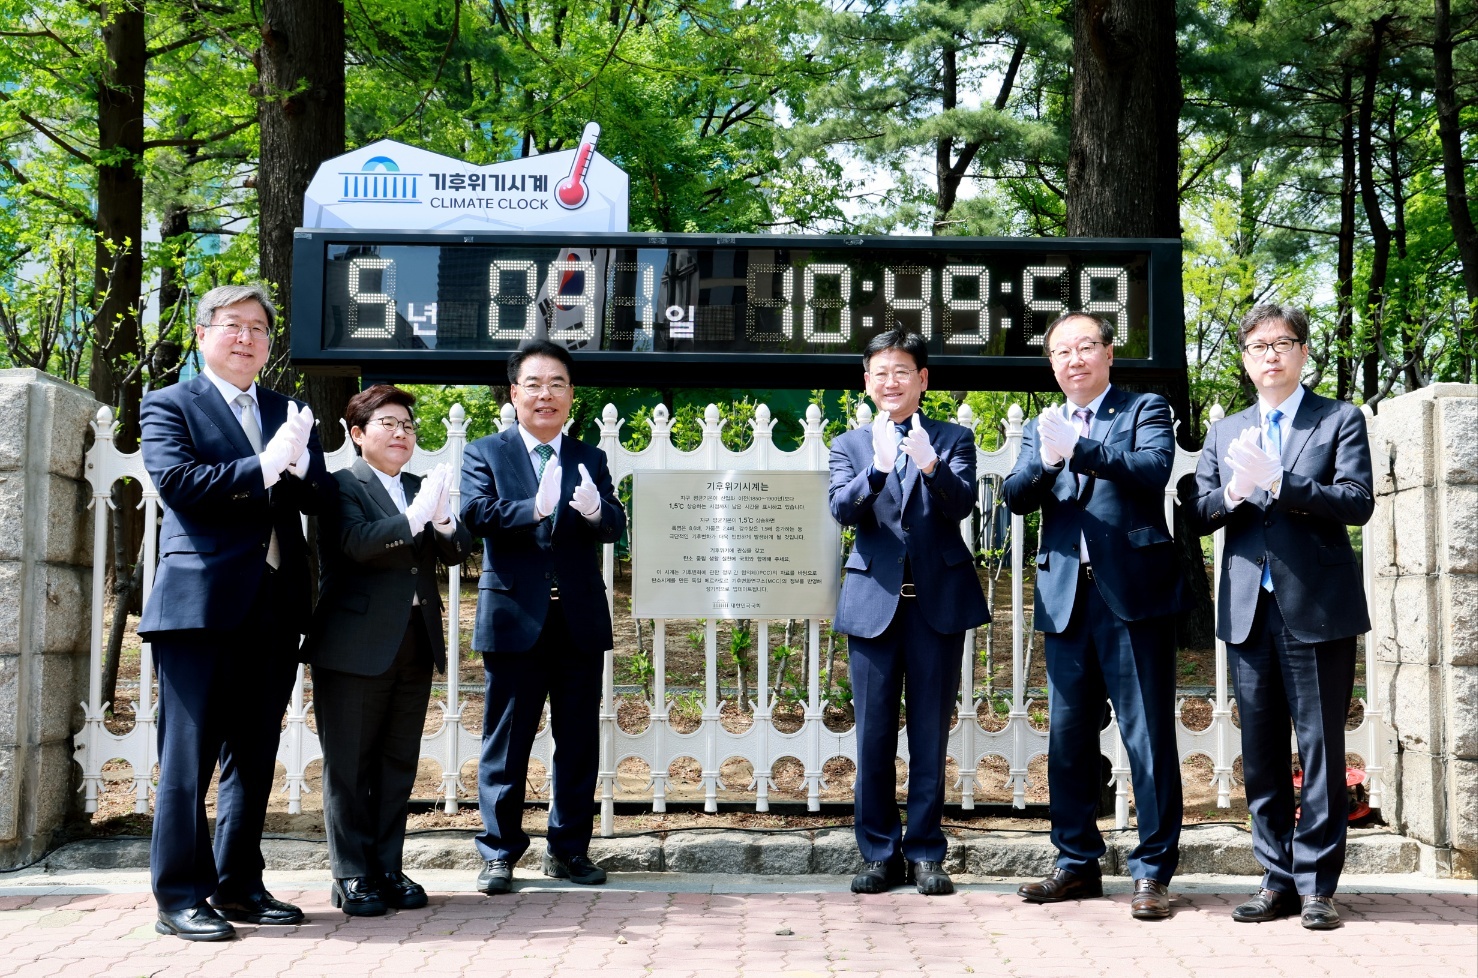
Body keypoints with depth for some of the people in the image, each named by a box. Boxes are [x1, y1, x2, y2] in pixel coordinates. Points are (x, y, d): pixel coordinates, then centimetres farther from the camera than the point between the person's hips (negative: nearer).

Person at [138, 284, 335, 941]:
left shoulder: (289, 414, 19)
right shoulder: (169, 406, 5)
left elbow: (321, 497, 8)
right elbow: (177, 482, -12)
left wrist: (297, 465, -12)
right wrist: (263, 468, -12)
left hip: (275, 608, 5)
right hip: (201, 603, -5)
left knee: (254, 758, 10)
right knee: (189, 757, -2)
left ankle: (238, 885, 19)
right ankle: (180, 897, 4)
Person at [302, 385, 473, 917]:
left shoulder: (421, 489, 16)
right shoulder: (342, 485, -3)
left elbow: (457, 551, 5)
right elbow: (358, 542, -21)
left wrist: (444, 523, -16)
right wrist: (415, 518, -32)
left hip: (415, 648, 6)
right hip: (356, 648, -6)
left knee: (399, 764, 11)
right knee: (349, 767, 1)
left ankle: (388, 869, 19)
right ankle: (352, 877, 8)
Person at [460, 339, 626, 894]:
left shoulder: (590, 461, 11)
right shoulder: (486, 454, 4)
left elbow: (615, 526, -2)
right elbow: (476, 513, -14)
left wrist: (594, 510, -26)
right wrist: (533, 509, -31)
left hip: (581, 621, 3)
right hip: (514, 619, -2)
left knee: (578, 741, 8)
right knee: (506, 740, 5)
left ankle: (568, 848, 20)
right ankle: (499, 852, 15)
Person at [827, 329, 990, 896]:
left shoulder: (953, 440, 7)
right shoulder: (849, 447, 11)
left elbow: (962, 504, -9)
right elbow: (843, 510, -7)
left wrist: (930, 465, -28)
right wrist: (878, 468, -25)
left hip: (939, 599, -1)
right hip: (874, 600, 1)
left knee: (931, 734, 4)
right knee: (873, 735, 4)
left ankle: (925, 853, 13)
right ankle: (880, 853, 14)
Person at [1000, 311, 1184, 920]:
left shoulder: (1146, 411, 7)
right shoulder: (1040, 429, 18)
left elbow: (1153, 469, -13)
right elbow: (1016, 498, 2)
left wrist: (1077, 449, -23)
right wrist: (1046, 462, -18)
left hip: (1133, 593, -4)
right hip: (1066, 597, 5)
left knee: (1148, 736, -3)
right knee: (1068, 738, 9)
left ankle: (1153, 871, 4)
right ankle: (1077, 863, 20)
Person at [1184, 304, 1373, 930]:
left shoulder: (1340, 420, 4)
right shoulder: (1224, 433, 16)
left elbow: (1358, 502, -10)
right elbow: (1198, 515, 8)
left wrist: (1280, 483, -21)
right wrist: (1233, 492, -13)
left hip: (1317, 608, -4)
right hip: (1248, 612, 4)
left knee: (1321, 749, 0)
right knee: (1260, 754, 8)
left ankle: (1316, 884, 7)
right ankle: (1277, 880, 17)